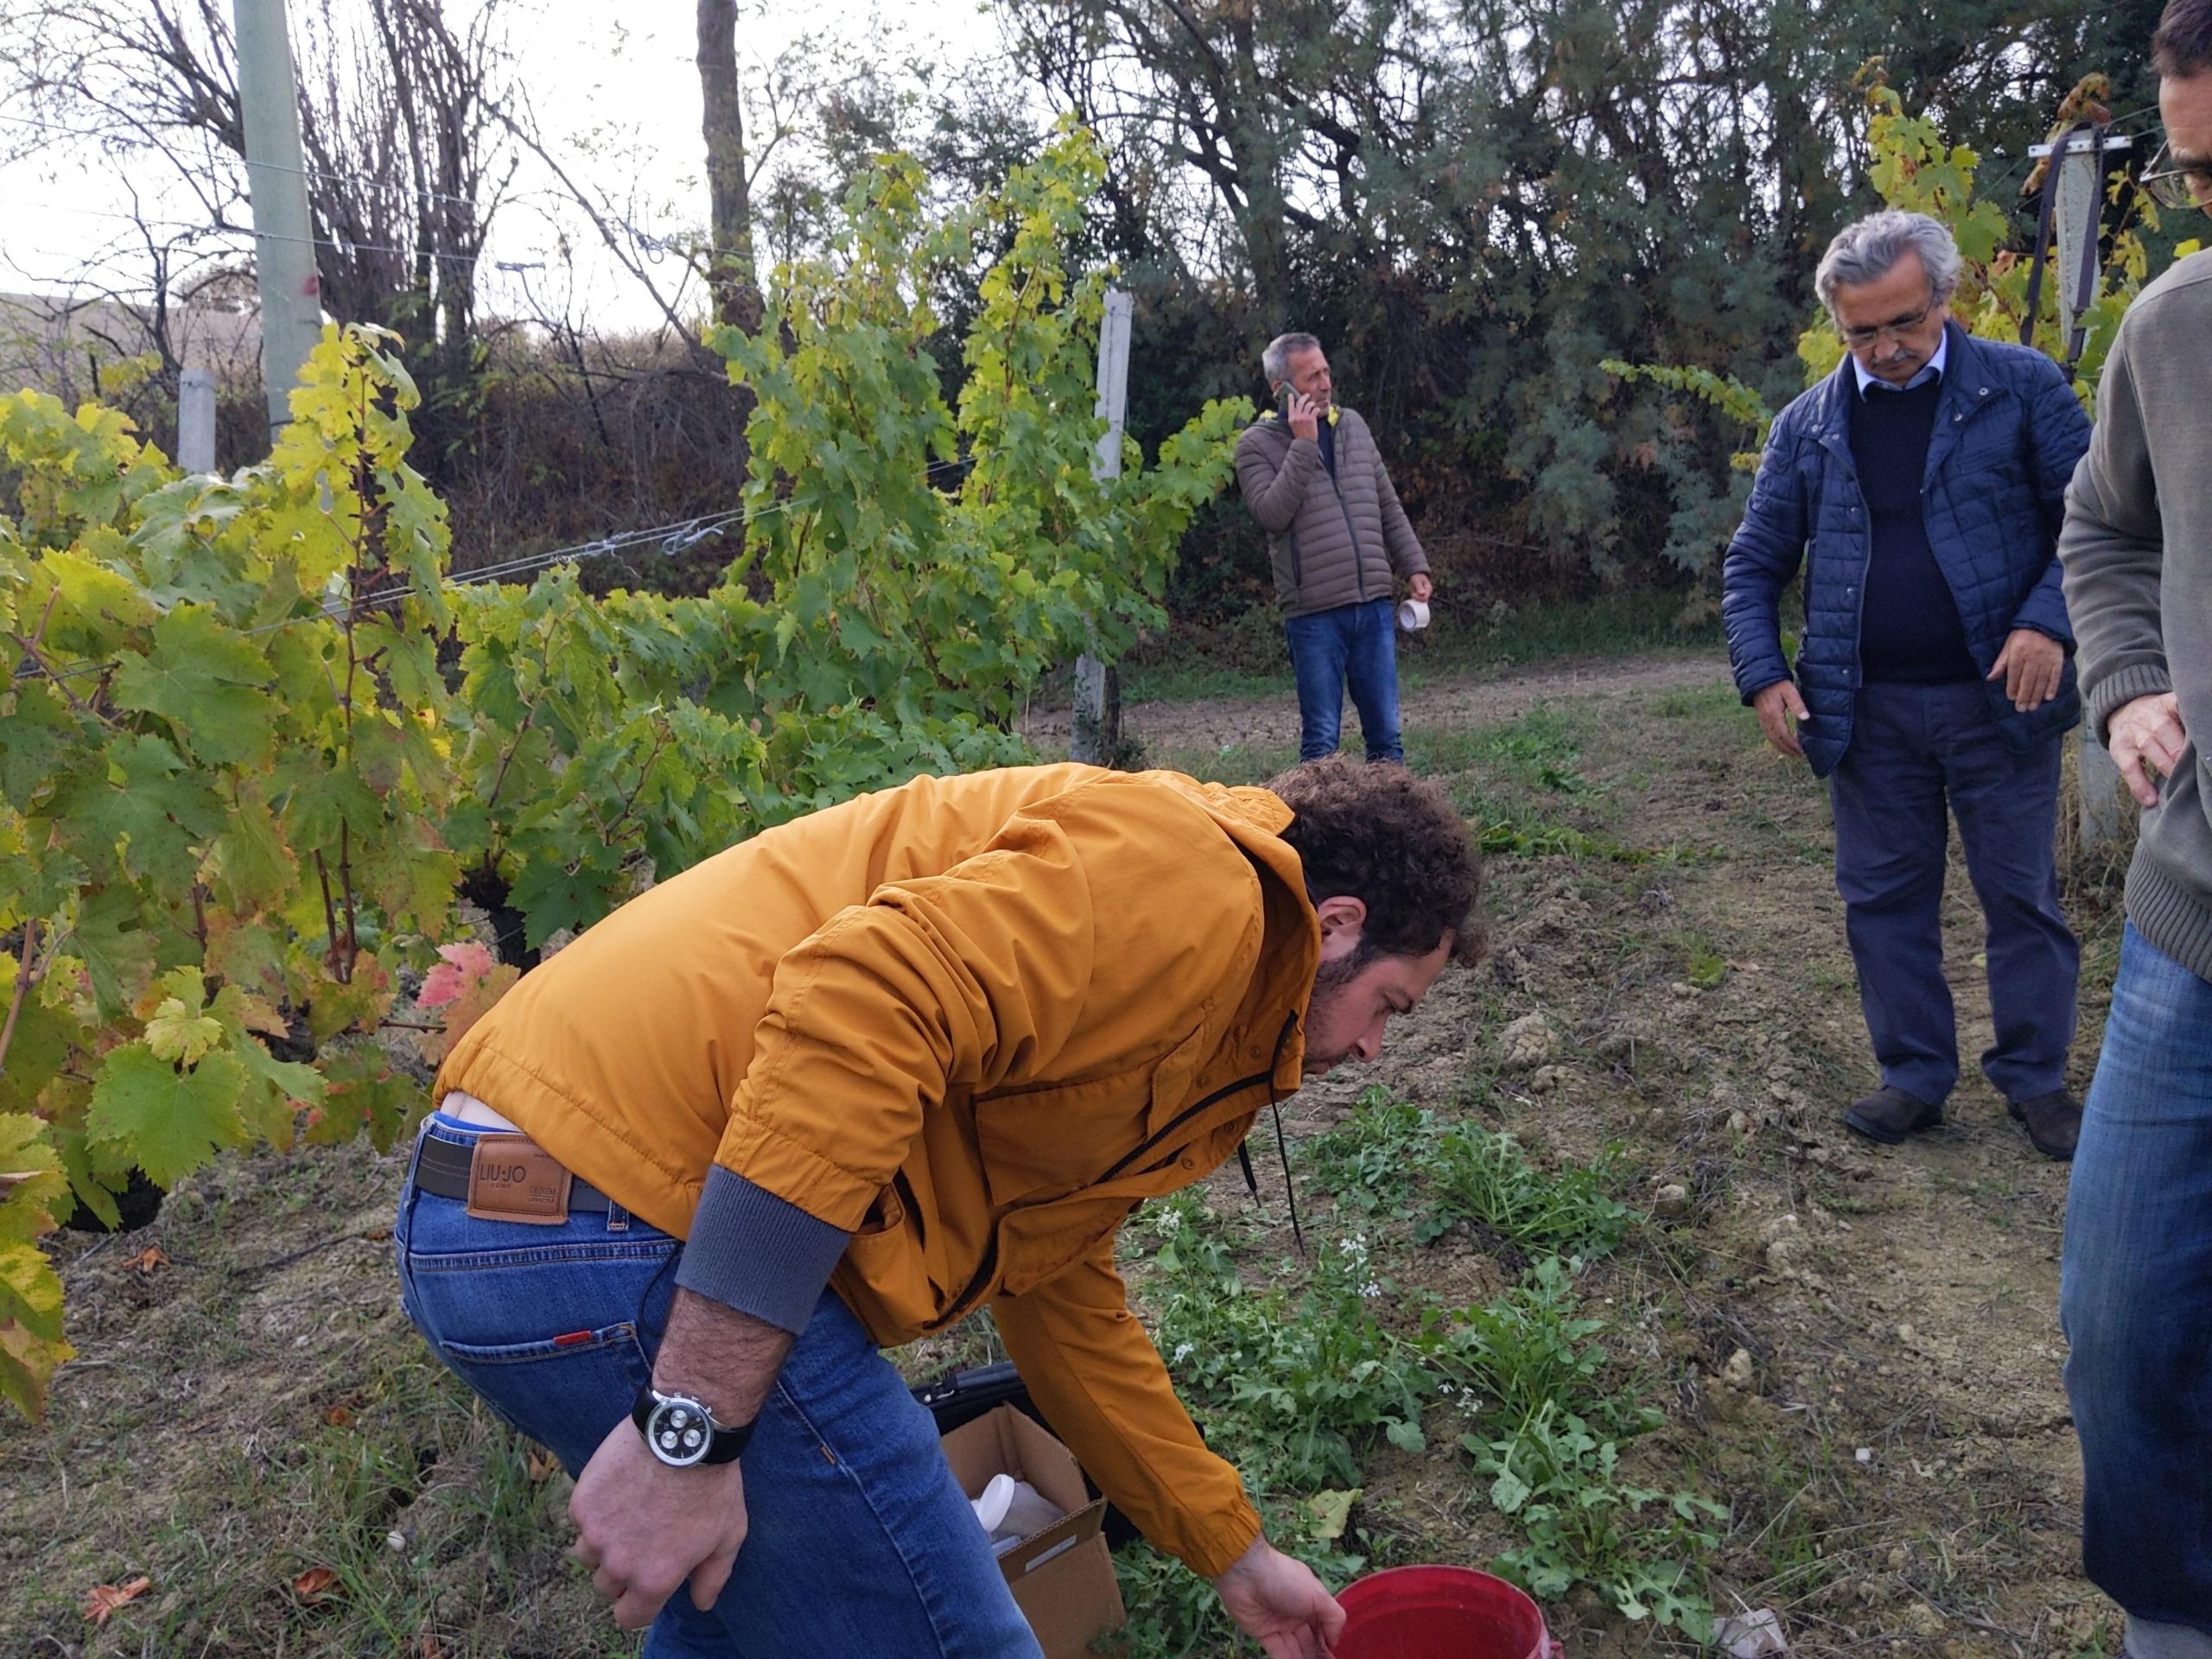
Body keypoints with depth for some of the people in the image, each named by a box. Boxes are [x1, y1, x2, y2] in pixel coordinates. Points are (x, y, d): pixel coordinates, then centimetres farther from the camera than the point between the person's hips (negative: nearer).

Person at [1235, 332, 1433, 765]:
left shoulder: (1353, 425, 13)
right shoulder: (1256, 444, -1)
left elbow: (1388, 507, 18)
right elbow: (1271, 513, -16)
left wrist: (1414, 566, 12)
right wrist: (1303, 446, -14)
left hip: (1375, 604, 4)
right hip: (1314, 613, -4)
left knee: (1385, 732, 9)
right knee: (1321, 739, 1)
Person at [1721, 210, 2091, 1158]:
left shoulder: (2021, 388, -2)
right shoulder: (1807, 424, 6)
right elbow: (1754, 564, 8)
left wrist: (2048, 621, -17)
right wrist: (1763, 676, -5)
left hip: (1999, 697, -2)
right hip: (1867, 712, 2)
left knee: (2023, 896, 7)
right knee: (1883, 899, 8)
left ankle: (2036, 1078, 22)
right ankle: (1915, 1075, 22)